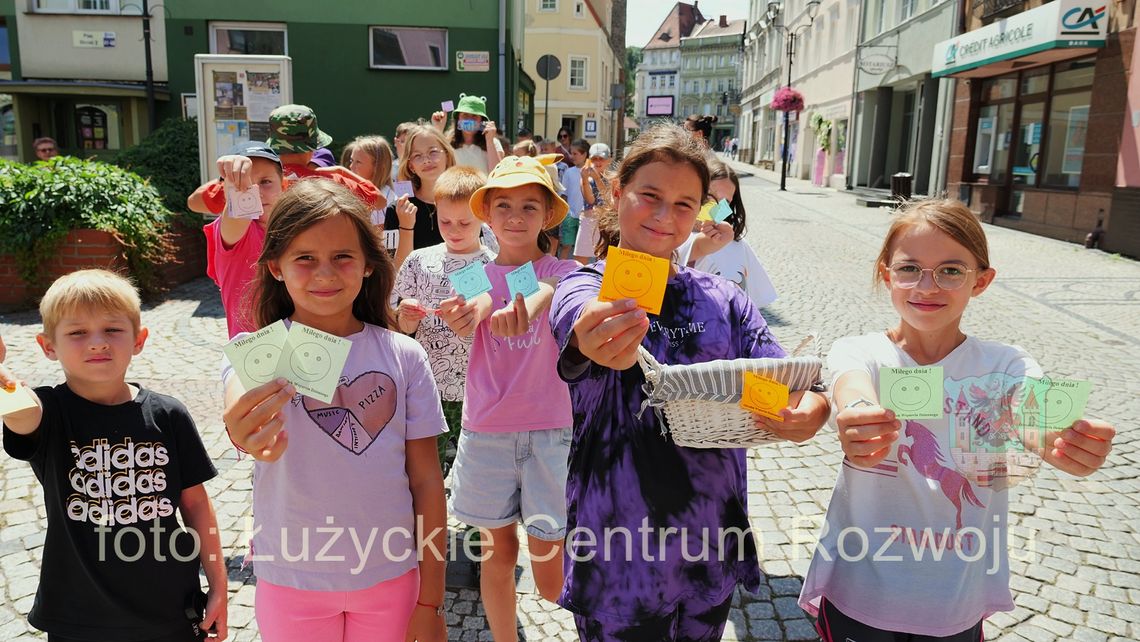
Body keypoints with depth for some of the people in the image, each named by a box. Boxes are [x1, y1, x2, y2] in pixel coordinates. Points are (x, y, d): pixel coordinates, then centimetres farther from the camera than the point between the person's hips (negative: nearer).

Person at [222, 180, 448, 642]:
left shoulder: (404, 356, -6)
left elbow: (425, 478, -2)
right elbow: (243, 419, -34)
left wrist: (430, 602, 0)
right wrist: (247, 433, -58)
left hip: (391, 577, 1)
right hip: (293, 584, -1)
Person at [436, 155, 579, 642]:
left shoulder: (561, 272, -3)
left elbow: (553, 290, -29)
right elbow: (464, 323, -19)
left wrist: (529, 306, -52)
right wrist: (474, 310, -44)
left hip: (549, 430, -2)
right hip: (486, 431, 2)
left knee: (552, 580, 2)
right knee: (498, 552, 13)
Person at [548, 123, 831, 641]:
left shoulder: (723, 300, 3)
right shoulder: (584, 289, -9)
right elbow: (577, 318, -33)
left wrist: (810, 407, -28)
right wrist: (600, 345, -57)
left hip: (710, 546, 4)